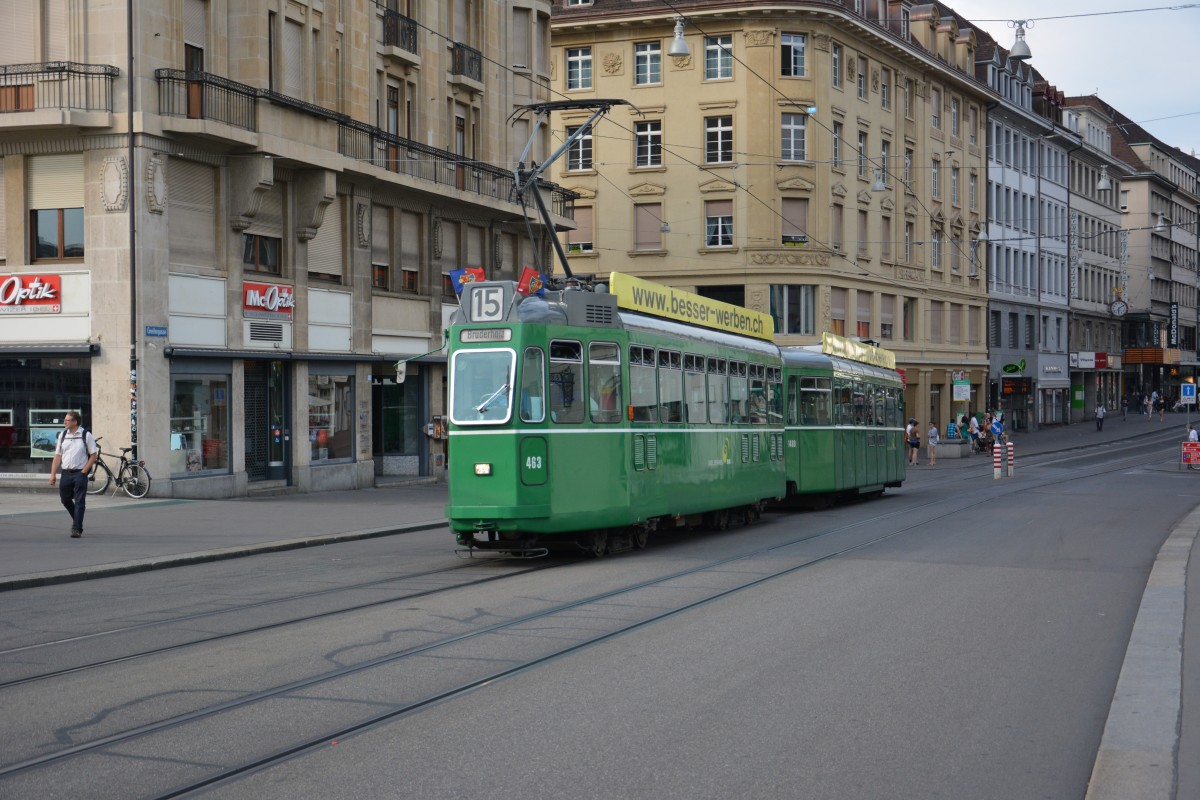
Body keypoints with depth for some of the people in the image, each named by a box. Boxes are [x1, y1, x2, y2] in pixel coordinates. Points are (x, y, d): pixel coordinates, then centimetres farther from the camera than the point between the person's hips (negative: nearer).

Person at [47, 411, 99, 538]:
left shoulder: (86, 435, -4)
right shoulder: (63, 435, 9)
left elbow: (94, 455, -3)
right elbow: (58, 456, 10)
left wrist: (84, 471, -11)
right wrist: (53, 474, 3)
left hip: (80, 473, -5)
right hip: (66, 473, 5)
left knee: (79, 502, -6)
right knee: (65, 499, 13)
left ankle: (77, 529, -3)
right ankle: (77, 521, 34)